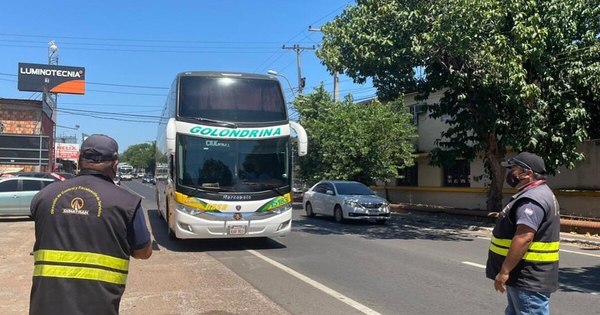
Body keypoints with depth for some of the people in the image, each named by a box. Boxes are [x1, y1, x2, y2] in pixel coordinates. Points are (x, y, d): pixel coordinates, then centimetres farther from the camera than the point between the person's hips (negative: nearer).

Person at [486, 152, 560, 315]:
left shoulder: (532, 199, -22)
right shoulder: (533, 194, 14)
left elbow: (524, 237, -30)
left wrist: (504, 271, -27)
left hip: (529, 280, -11)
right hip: (523, 277, 11)